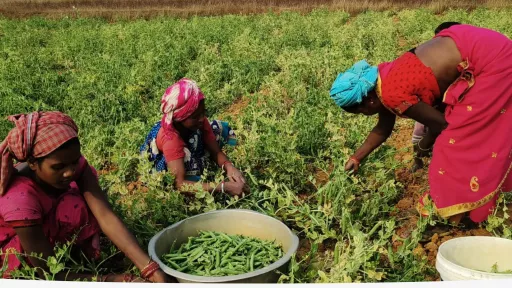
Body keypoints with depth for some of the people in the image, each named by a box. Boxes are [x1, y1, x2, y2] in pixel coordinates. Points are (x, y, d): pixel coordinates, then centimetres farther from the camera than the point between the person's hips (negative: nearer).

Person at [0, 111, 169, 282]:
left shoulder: (73, 163, -26)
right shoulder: (19, 198, -39)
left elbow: (106, 216, -35)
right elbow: (50, 271, -36)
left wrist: (151, 269, -45)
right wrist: (112, 280, -42)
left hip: (50, 229, 5)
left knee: (79, 206, -28)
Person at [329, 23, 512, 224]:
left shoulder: (392, 95, -23)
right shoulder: (380, 79, 4)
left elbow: (440, 124, -11)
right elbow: (383, 129, 18)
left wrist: (424, 146, 9)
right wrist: (356, 158, 24)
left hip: (491, 61, -9)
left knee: (459, 133, -1)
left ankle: (452, 204, 13)